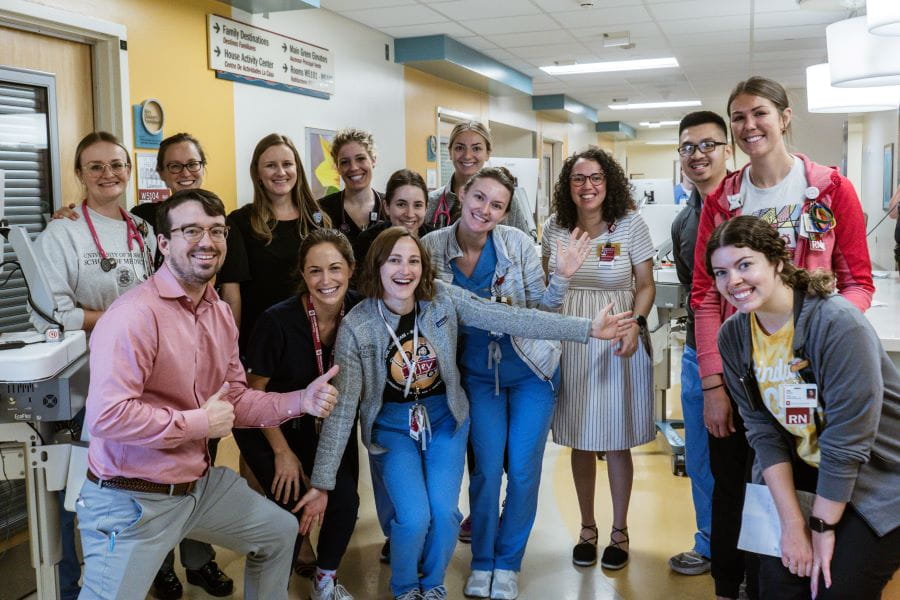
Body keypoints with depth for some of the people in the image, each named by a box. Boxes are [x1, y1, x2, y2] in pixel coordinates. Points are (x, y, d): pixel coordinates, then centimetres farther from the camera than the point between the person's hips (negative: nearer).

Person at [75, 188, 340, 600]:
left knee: (280, 531, 24)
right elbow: (106, 416, -33)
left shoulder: (221, 314, 5)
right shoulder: (134, 315, -25)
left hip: (201, 484, 9)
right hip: (132, 499, -9)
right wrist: (199, 423, -22)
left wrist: (300, 401, -4)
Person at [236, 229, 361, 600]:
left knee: (345, 499, -9)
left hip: (319, 425, 4)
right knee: (292, 504, -17)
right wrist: (282, 452, -11)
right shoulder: (278, 321, -27)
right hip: (267, 426, -4)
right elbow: (255, 392, -14)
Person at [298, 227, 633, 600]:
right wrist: (322, 483, -20)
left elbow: (511, 318, -18)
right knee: (414, 517, -14)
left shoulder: (443, 299, -15)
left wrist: (588, 328, -23)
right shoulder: (356, 327, -20)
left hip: (444, 415, 2)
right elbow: (342, 407, -19)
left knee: (444, 512, -9)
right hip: (392, 424, -2)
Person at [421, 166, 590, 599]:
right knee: (487, 469, 0)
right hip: (478, 373, 1)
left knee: (523, 470, 3)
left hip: (531, 370, 0)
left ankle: (508, 564, 24)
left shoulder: (517, 243, -14)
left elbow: (542, 308, -7)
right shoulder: (433, 246, -11)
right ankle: (482, 562, 23)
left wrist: (562, 278, -24)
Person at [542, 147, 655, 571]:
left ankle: (619, 532, 23)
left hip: (618, 343, -2)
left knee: (616, 442, 6)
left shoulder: (631, 225, -4)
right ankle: (587, 528, 27)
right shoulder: (555, 228, 3)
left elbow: (646, 286, -1)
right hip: (569, 342, 2)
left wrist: (635, 325, -17)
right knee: (580, 440, 10)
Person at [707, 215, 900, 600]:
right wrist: (793, 524, -11)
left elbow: (847, 441, -24)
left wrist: (822, 528, -17)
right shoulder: (733, 336, -7)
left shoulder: (838, 324, -26)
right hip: (806, 475, 5)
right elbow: (763, 431, -6)